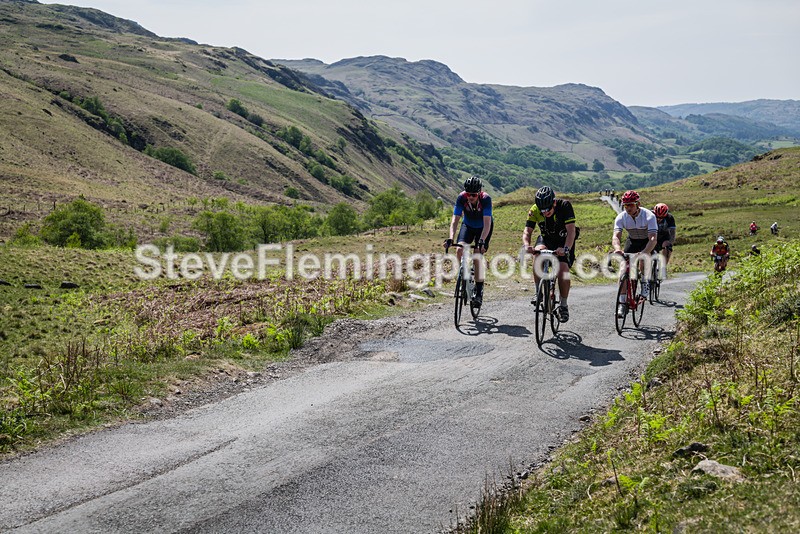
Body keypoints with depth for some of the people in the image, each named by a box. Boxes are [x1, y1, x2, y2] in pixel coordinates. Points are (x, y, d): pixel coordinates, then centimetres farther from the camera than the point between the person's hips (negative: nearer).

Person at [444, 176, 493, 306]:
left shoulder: (486, 199, -33)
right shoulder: (461, 197, -27)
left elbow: (487, 223, -37)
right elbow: (455, 219, -29)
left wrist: (481, 241, -50)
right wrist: (451, 238, -43)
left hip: (483, 228, -3)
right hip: (468, 225, 3)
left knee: (477, 257, -14)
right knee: (460, 250, -22)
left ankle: (479, 292, -6)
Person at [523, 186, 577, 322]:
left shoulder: (564, 206, -28)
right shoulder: (534, 210, -21)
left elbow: (571, 231, -35)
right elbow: (527, 231, -23)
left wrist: (566, 248, -51)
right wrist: (526, 245, -44)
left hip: (564, 241, -2)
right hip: (546, 239, 2)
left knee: (563, 269, -20)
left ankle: (563, 305, -1)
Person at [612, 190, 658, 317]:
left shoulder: (649, 216, -30)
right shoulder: (621, 217, -21)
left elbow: (653, 238, -39)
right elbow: (616, 236, -33)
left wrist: (644, 253, -57)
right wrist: (617, 248, -56)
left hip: (646, 242, -3)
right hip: (632, 241, 3)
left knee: (643, 259, -33)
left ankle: (645, 283, -5)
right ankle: (622, 302, -7)